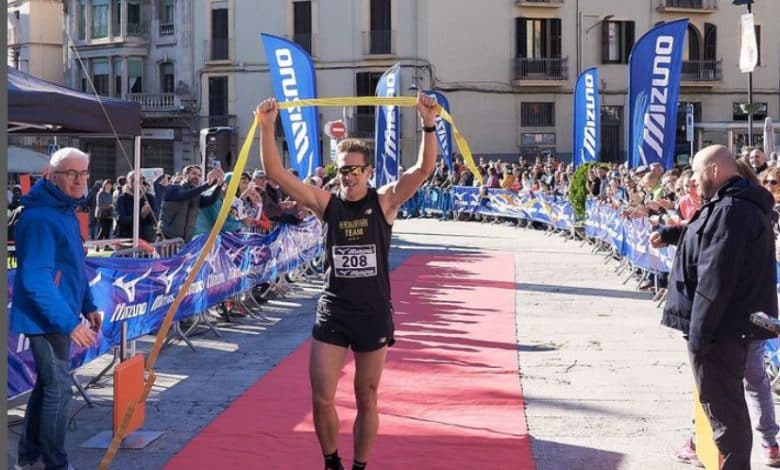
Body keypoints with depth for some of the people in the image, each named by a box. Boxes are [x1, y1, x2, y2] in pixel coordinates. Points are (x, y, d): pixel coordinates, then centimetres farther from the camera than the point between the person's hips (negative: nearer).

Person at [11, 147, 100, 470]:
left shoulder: (66, 210, 11)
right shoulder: (40, 217, -21)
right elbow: (36, 280, -27)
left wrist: (88, 306, 15)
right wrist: (70, 322, -29)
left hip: (59, 315, 10)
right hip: (47, 318, -10)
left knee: (47, 384, 17)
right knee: (58, 388, -6)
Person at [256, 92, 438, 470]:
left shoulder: (384, 202, -3)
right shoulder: (326, 204, 0)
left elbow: (424, 169, -16)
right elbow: (276, 173, -6)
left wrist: (429, 124, -29)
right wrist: (267, 128, -17)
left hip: (374, 314, -1)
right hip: (332, 313, 1)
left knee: (366, 400, 10)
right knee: (321, 400, 1)